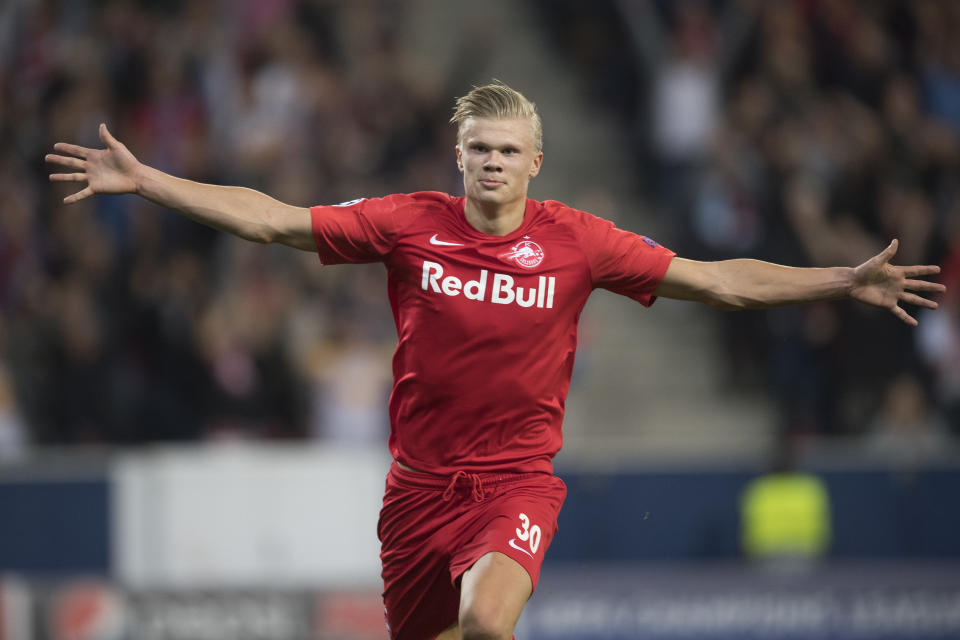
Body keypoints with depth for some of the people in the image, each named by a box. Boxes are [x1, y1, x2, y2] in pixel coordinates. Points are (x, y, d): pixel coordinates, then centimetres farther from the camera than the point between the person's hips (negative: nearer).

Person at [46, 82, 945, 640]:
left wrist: (846, 282, -5)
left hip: (517, 479, -2)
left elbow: (723, 282, 1)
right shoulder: (408, 224, -2)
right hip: (420, 478, 2)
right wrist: (142, 181, -4)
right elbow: (272, 221, 0)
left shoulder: (576, 241, -3)